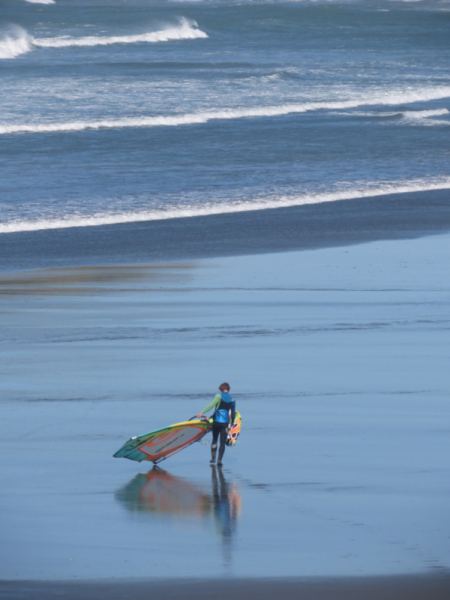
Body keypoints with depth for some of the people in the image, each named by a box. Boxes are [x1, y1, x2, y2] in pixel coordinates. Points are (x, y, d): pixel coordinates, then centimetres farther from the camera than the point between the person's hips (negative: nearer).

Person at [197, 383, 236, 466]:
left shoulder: (219, 396, -4)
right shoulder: (232, 400, 7)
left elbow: (211, 406, -16)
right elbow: (233, 414, 8)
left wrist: (202, 412, -18)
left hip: (216, 422, -2)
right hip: (225, 424, 2)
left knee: (214, 440, 15)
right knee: (222, 443, 4)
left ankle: (213, 459, 12)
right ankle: (219, 461, -2)